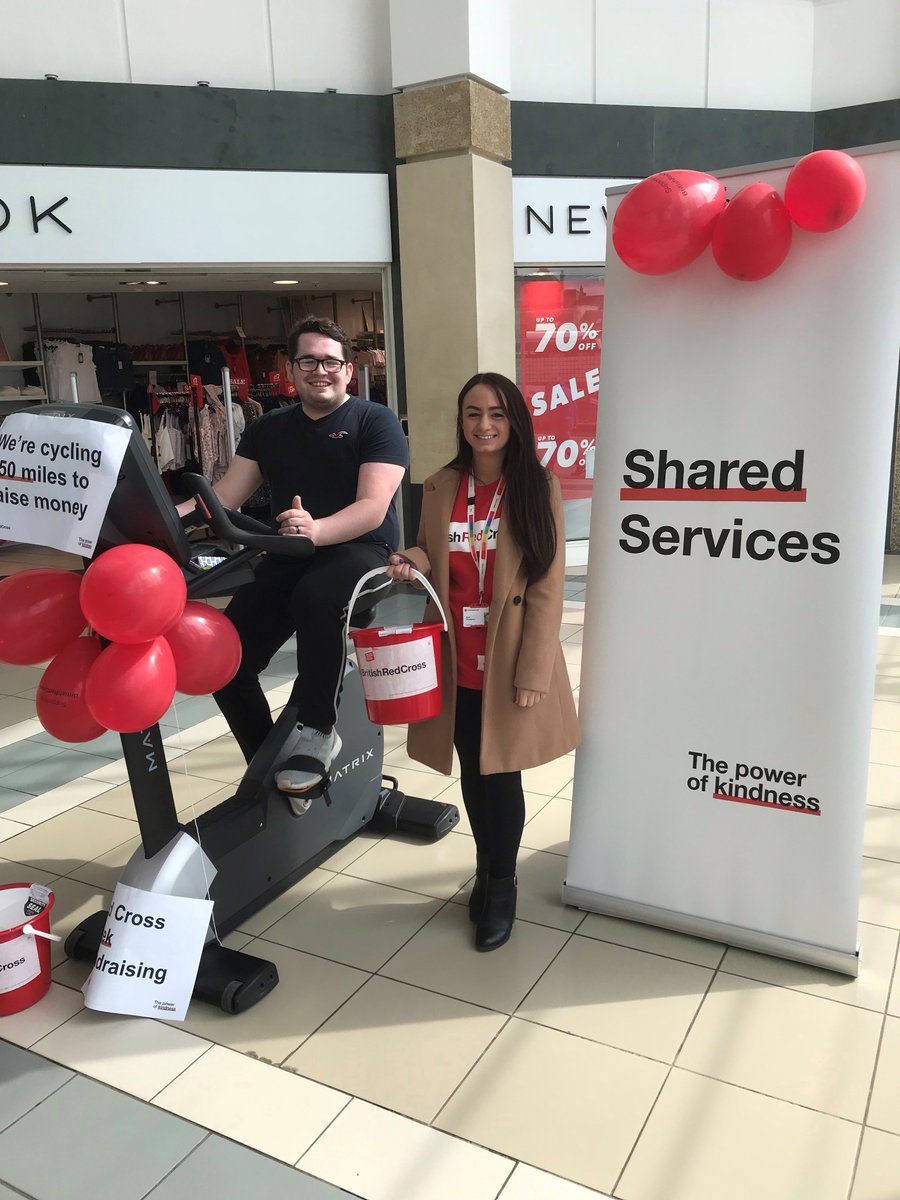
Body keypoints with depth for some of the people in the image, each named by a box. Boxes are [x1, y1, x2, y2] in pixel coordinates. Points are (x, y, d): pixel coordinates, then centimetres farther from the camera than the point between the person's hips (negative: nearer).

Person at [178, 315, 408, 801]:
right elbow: (224, 495, 7)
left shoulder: (376, 422, -3)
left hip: (361, 550, -5)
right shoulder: (268, 429, 14)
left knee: (317, 597, -40)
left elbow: (372, 508, -16)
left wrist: (316, 530, -36)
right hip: (288, 558, 5)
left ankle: (316, 729, -20)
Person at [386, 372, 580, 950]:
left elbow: (547, 586, -8)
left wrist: (532, 673, -12)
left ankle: (502, 883, 30)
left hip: (508, 663, -3)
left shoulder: (538, 487, -6)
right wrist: (410, 563, -8)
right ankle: (487, 869, 39)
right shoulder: (440, 488, 5)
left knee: (501, 775, 6)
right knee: (472, 774, 15)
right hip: (457, 661, 4)